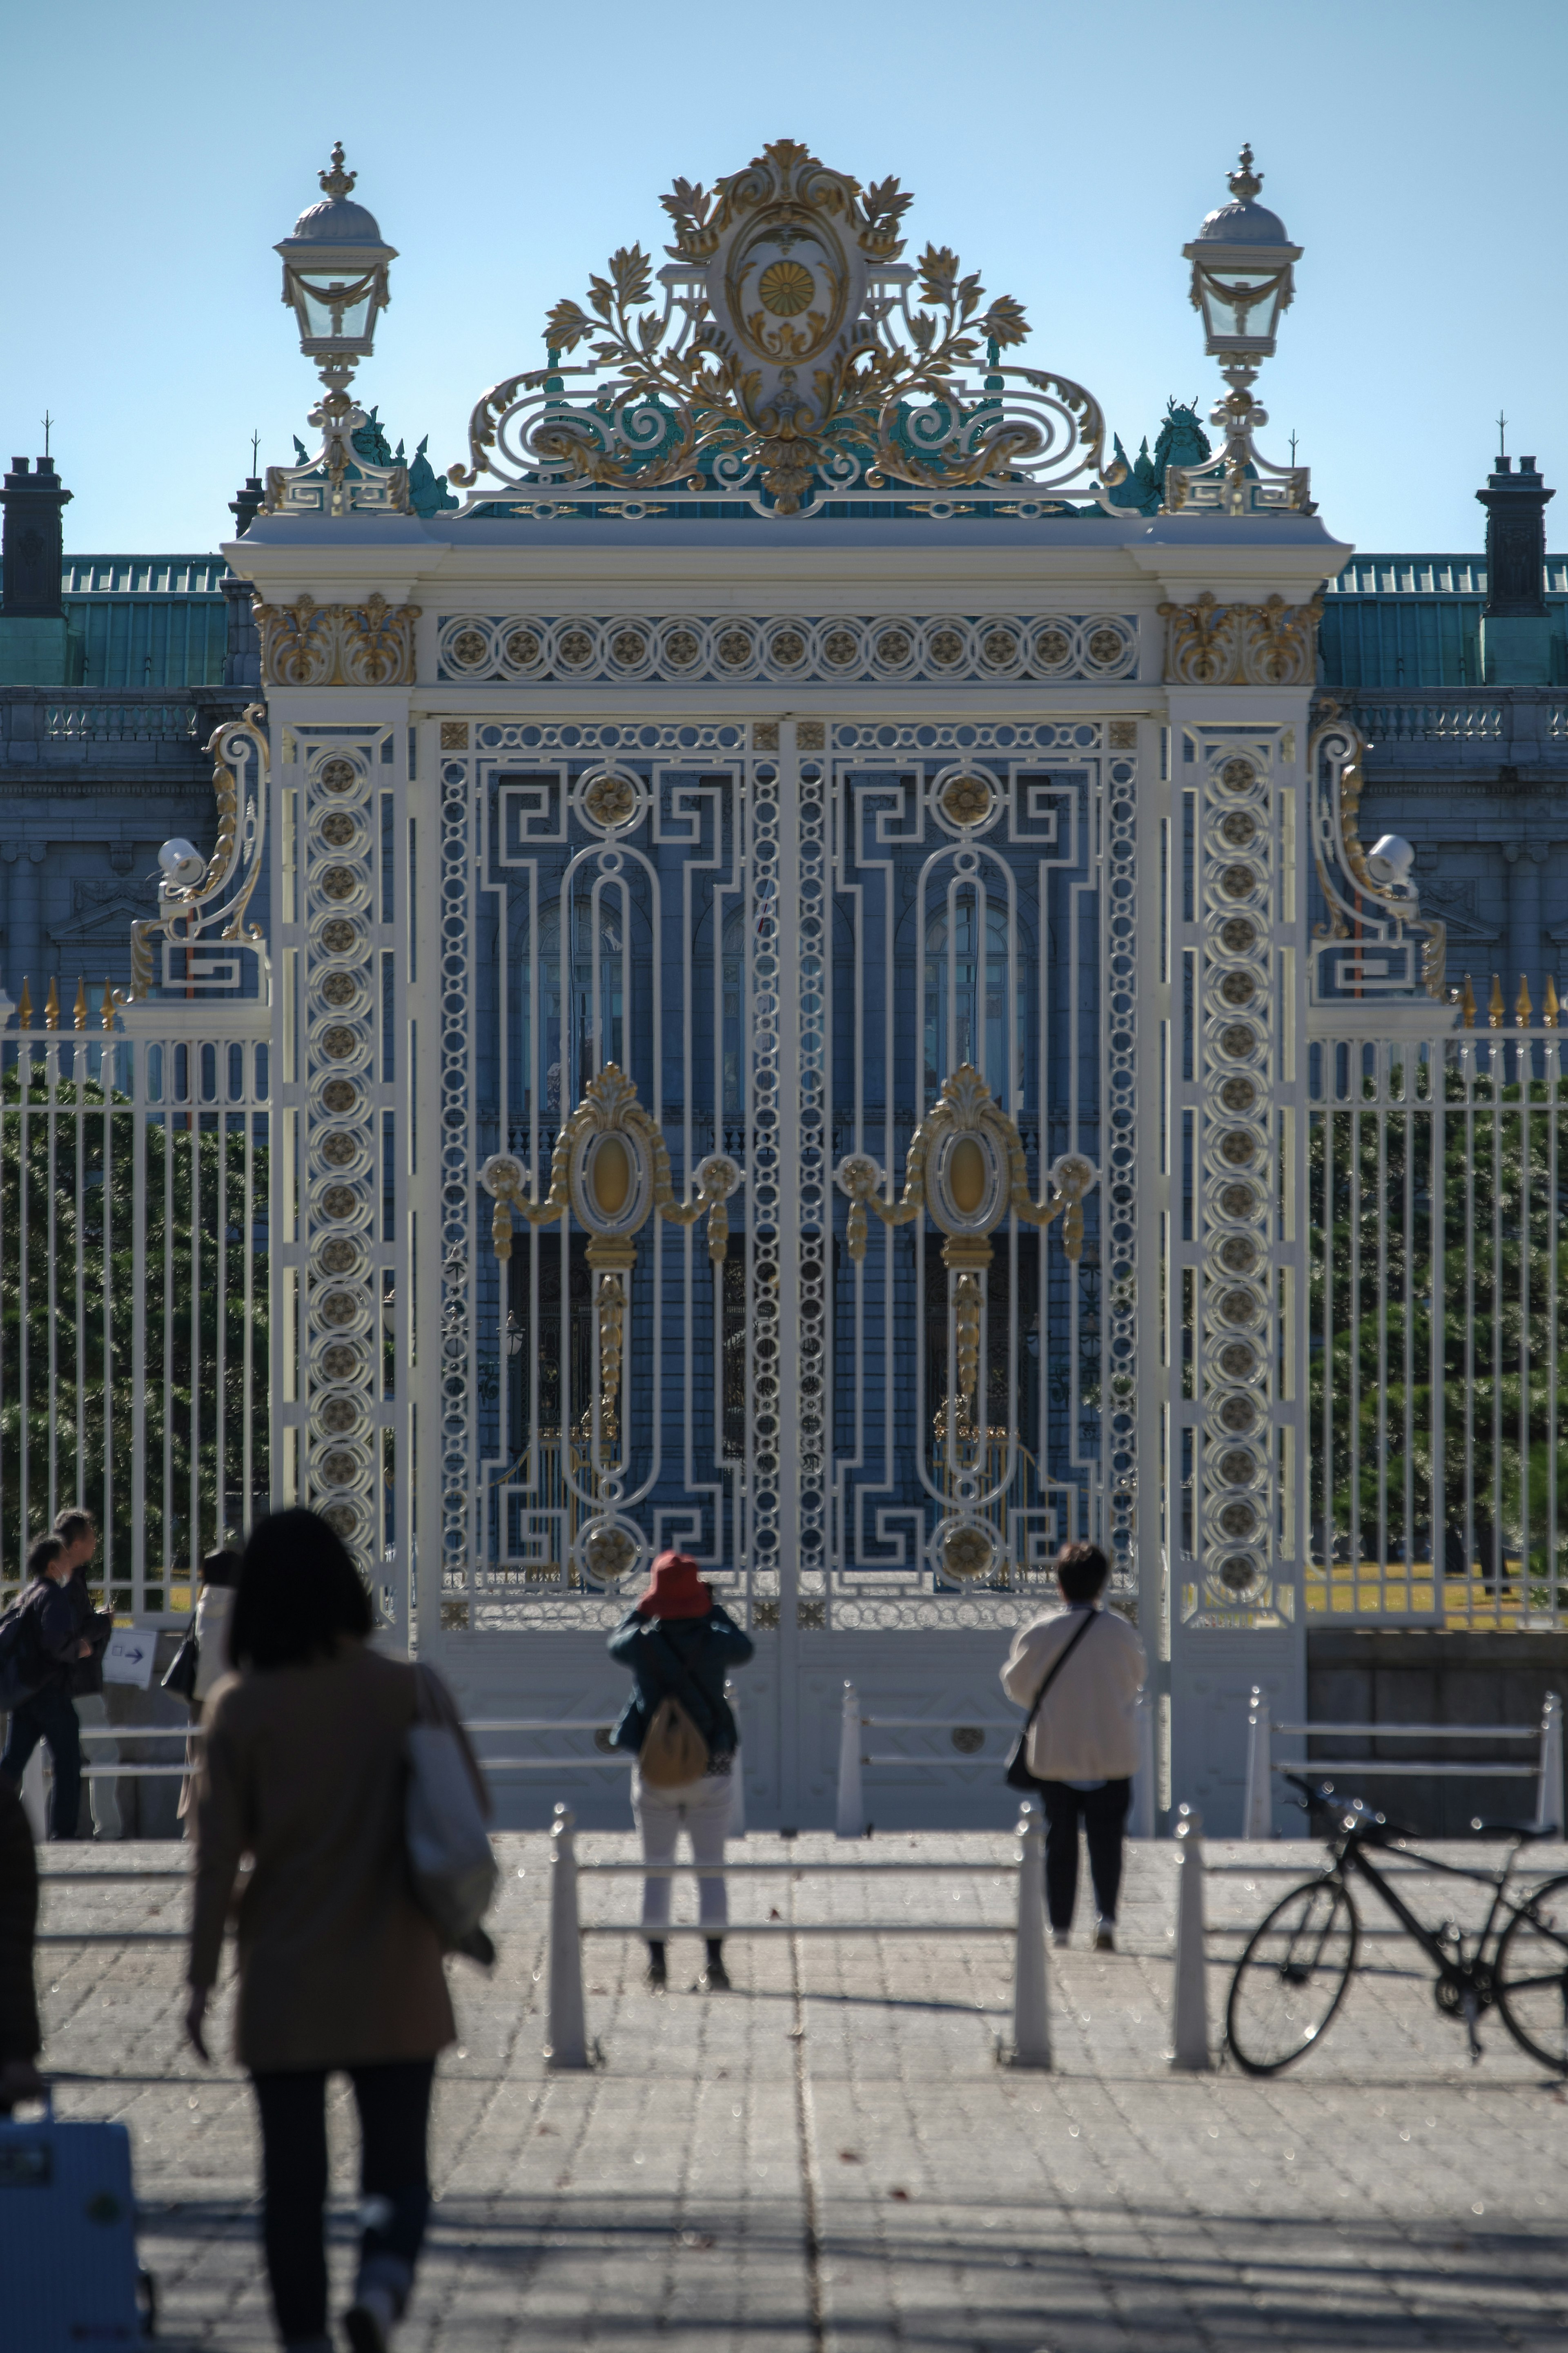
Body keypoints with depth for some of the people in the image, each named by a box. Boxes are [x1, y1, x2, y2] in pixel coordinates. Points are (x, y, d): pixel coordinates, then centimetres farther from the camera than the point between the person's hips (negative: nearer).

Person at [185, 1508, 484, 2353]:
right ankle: (383, 2279, -20)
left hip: (284, 1989, 0)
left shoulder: (241, 1708, -6)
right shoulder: (409, 1691, -5)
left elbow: (218, 1850, -6)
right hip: (395, 1984, 0)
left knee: (292, 2179, 9)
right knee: (397, 2166, 7)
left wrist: (203, 1979, 0)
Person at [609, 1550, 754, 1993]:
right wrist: (712, 1607, 14)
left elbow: (615, 1643, 13)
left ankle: (657, 1965, 7)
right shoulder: (713, 1640, -11)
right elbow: (744, 1649, 12)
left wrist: (645, 1606, 15)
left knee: (656, 1868, 9)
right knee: (710, 1866, 7)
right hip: (709, 1769, 0)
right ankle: (715, 1964, 1)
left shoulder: (643, 1642, -11)